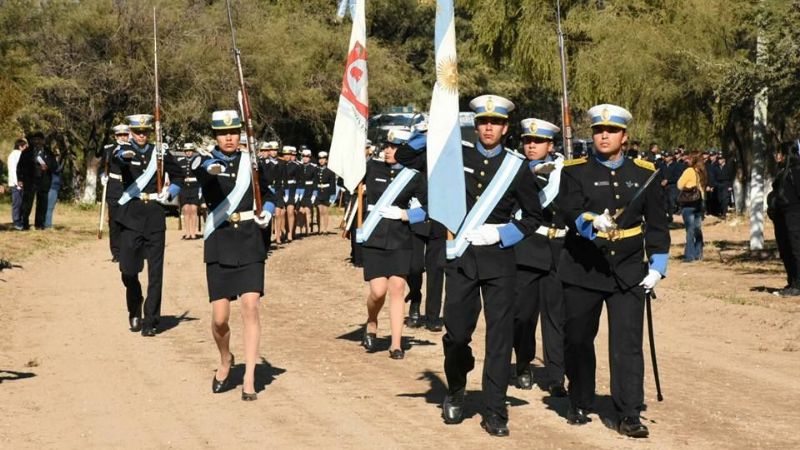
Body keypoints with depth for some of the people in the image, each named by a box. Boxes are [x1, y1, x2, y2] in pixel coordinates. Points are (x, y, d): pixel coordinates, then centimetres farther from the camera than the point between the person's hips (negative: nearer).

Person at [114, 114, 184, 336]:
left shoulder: (160, 153, 7)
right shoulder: (125, 150, 1)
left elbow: (179, 176, 22)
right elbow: (116, 157, -25)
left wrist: (169, 193, 4)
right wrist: (123, 156, -49)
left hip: (154, 216, 1)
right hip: (131, 214, -1)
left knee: (155, 271, -1)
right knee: (128, 268, -3)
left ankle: (150, 320, 4)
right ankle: (134, 311, 23)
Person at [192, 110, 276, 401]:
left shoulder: (250, 162, 8)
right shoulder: (205, 162, -1)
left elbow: (267, 194, 22)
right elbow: (202, 172, -27)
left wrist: (267, 213, 1)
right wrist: (209, 169, -50)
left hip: (250, 243, 1)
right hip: (219, 244, -1)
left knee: (250, 308, -10)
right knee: (220, 318, -2)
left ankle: (249, 380, -4)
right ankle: (225, 361, 30)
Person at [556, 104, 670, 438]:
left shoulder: (644, 173, 7)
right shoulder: (575, 171, 1)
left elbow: (657, 224, 10)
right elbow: (569, 211, -14)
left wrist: (657, 267, 3)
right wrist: (593, 222, -34)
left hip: (629, 272, 1)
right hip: (583, 271, 0)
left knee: (628, 344, -5)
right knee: (578, 341, 9)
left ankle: (629, 415, -1)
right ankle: (580, 405, 26)